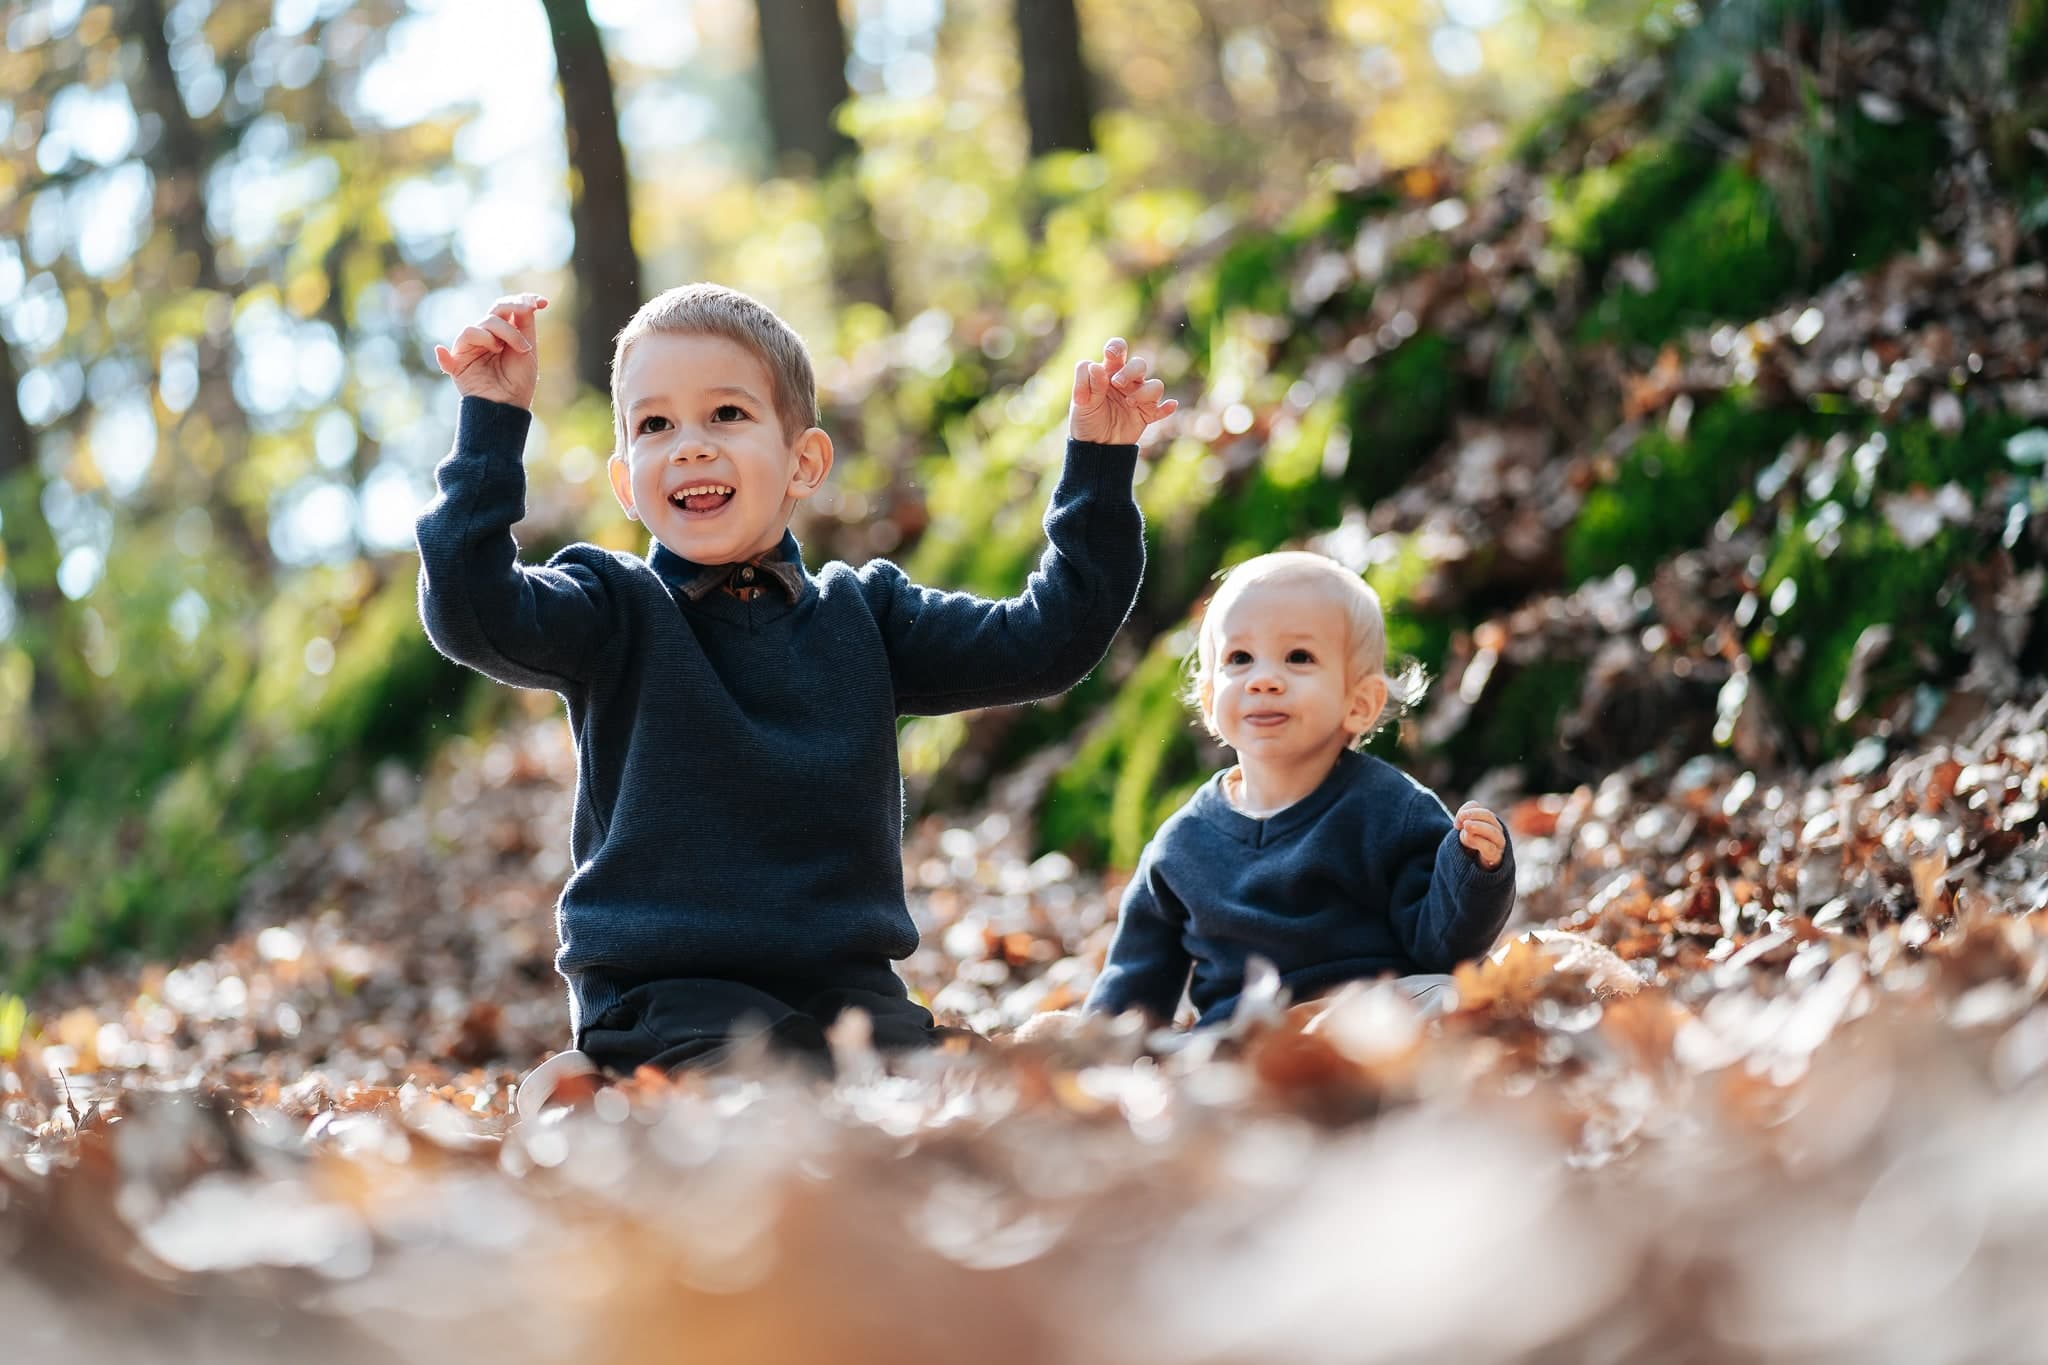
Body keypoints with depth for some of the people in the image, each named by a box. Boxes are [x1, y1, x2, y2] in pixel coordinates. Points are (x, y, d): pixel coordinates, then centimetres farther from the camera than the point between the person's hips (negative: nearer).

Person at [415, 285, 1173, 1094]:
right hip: (666, 991, -5)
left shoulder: (862, 614, 14)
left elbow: (1046, 641, 13)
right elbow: (473, 613, -14)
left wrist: (1097, 466, 8)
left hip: (846, 988, 5)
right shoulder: (613, 609, 5)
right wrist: (492, 422, -14)